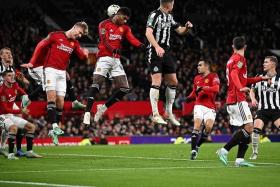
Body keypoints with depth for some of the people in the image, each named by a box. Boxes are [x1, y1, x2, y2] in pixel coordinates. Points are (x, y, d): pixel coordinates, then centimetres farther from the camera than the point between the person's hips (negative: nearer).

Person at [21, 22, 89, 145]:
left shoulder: (75, 44, 11)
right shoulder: (55, 36, -3)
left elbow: (82, 56, 1)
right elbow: (41, 47, 1)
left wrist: (85, 54, -23)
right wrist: (32, 63, -4)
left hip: (62, 73, 5)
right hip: (50, 69, -5)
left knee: (60, 102, 1)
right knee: (52, 97, -17)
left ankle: (54, 131, 9)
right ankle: (54, 126, -26)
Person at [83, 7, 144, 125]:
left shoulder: (125, 28, 14)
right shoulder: (104, 24, -1)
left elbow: (132, 39, -4)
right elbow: (104, 40, -16)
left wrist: (142, 45, -26)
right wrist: (113, 50, -36)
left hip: (116, 60, 6)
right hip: (104, 57, -6)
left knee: (125, 88, -1)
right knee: (96, 83, -18)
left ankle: (104, 107, 11)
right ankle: (87, 113, -19)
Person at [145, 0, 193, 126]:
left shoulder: (169, 17, 15)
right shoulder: (155, 15, -11)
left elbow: (180, 31, 24)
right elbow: (148, 33, -23)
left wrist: (187, 27, 1)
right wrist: (157, 47, -36)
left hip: (166, 53, 9)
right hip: (155, 53, -9)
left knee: (173, 82, 9)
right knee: (157, 82, -13)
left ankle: (168, 113, 18)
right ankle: (155, 115, -12)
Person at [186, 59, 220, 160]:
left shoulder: (213, 76, 0)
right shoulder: (197, 78, 17)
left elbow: (216, 89, -18)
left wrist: (202, 88, -22)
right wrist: (189, 97, 9)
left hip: (210, 108, -3)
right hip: (199, 105, 3)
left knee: (209, 126, -19)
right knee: (197, 125, -17)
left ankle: (198, 145, 3)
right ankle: (193, 150, -16)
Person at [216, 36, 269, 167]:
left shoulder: (232, 59, 21)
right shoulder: (240, 59, -7)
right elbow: (234, 74, -26)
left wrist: (260, 79, 37)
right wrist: (241, 88, -42)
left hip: (231, 100, 10)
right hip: (238, 99, -10)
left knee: (245, 129, 7)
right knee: (248, 128, -14)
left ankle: (240, 159, -3)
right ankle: (224, 150, -19)